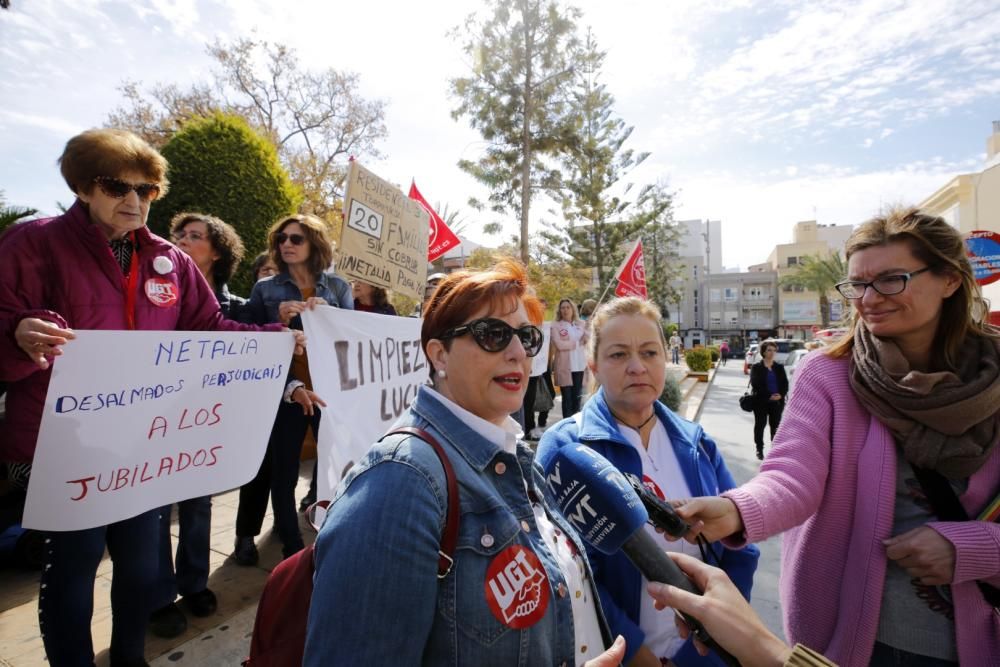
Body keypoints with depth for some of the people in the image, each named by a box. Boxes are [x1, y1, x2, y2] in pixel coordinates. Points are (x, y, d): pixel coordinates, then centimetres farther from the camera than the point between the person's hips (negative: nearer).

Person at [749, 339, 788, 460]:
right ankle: (759, 449, 11)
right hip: (761, 401, -3)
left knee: (776, 426, 7)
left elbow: (785, 383, 5)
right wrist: (769, 396, -18)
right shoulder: (756, 367, -1)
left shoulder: (779, 367, 10)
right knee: (760, 425, 3)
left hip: (777, 401, 3)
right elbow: (755, 384, -10)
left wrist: (780, 395, -13)